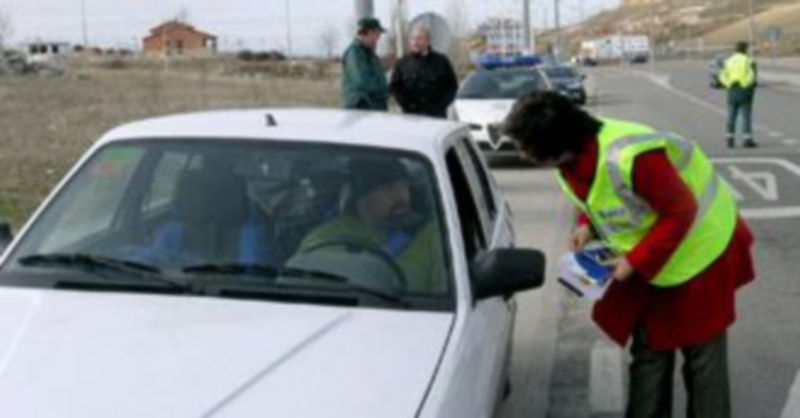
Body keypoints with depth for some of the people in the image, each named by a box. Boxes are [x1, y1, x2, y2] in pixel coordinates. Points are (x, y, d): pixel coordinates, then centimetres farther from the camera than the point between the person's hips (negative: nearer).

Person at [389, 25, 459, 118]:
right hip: (411, 115, 0)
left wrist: (441, 105, -5)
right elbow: (394, 87, 7)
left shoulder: (441, 61, 6)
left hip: (436, 117, 0)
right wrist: (406, 105, -6)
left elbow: (452, 86, 7)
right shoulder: (402, 63, 7)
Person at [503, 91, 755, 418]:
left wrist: (636, 261, -25)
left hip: (697, 253, -7)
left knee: (702, 352, 7)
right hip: (645, 261, 8)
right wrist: (588, 225, -10)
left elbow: (680, 213, -28)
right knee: (648, 350, 14)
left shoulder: (631, 158, -39)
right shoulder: (574, 154, -11)